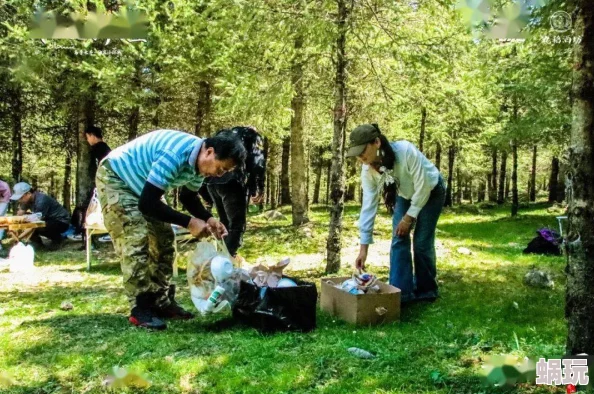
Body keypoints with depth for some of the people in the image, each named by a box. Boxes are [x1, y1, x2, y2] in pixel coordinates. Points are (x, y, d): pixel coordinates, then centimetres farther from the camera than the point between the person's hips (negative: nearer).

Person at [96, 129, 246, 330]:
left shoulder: (198, 161, -9)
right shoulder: (174, 155, -38)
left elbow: (188, 198, 7)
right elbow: (147, 203, -36)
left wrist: (209, 219, -11)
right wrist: (189, 222, -33)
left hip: (141, 185, 9)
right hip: (114, 177, -9)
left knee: (164, 238, 5)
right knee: (136, 240, -18)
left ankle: (161, 302, 12)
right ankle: (140, 310, -11)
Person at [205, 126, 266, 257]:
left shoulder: (223, 134, 34)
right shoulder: (253, 136, 19)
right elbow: (258, 162, 0)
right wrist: (258, 190, 1)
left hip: (211, 180, 6)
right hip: (232, 180, -6)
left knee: (225, 222, 19)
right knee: (237, 224, -4)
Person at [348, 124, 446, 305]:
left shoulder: (406, 151, -39)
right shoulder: (367, 171, -23)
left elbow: (423, 187, -29)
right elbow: (368, 206, -20)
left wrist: (409, 217, -22)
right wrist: (363, 247, -23)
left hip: (430, 192, -4)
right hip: (405, 195, 5)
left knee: (421, 242, -6)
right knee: (399, 239, -6)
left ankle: (426, 290, 12)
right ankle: (400, 291, 1)